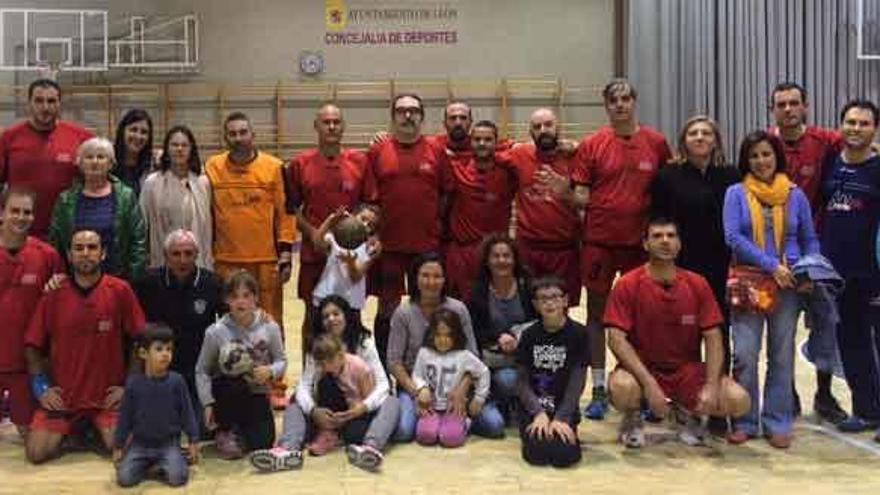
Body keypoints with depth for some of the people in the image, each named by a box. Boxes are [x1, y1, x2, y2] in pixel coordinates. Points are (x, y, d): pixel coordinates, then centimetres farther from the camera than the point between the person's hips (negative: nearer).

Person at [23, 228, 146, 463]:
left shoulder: (120, 291, -7)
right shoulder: (53, 295, -1)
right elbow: (33, 347, 6)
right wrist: (41, 388, -4)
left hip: (108, 396, -1)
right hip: (61, 396, 1)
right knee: (36, 452, -10)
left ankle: (99, 430, 17)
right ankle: (71, 431, 21)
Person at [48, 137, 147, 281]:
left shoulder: (126, 197, 4)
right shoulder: (66, 200, 8)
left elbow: (138, 242, 1)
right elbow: (54, 242, 8)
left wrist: (133, 278, -5)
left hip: (117, 279, -1)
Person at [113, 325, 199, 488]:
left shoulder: (176, 381, -6)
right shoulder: (133, 383, -4)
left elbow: (187, 412, 1)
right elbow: (125, 416, 3)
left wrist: (193, 441, 0)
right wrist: (118, 446, 4)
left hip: (168, 443, -1)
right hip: (139, 444, 1)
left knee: (177, 478, -20)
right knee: (124, 478, -14)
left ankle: (164, 464, 12)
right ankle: (146, 464, 16)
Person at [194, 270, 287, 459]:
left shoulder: (269, 327, -9)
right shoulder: (216, 332, -13)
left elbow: (281, 361, 2)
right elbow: (202, 371, -5)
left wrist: (270, 371, -20)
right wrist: (208, 403, -14)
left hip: (257, 394, 2)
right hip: (226, 393, -1)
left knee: (262, 443, -11)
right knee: (236, 386, -36)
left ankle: (242, 427, 25)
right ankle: (225, 430, -5)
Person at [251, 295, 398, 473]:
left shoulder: (364, 344, -3)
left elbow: (382, 383, -11)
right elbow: (304, 386, -8)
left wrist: (362, 408, -29)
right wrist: (313, 411, -29)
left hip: (357, 411, -2)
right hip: (327, 412, 2)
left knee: (392, 402, -27)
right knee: (295, 404, -17)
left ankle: (370, 447, -53)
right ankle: (289, 450, -43)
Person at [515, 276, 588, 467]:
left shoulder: (578, 333, -3)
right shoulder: (529, 335, 4)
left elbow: (577, 381, -6)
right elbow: (522, 381, 2)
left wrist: (561, 418, -15)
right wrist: (539, 413, -13)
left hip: (564, 409, -1)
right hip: (533, 409, 1)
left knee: (564, 455, -23)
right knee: (538, 454, -22)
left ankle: (566, 430, 8)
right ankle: (530, 433, 10)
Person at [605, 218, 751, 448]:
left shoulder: (697, 284, -1)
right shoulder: (627, 285, -10)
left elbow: (713, 339, -2)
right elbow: (617, 339, -16)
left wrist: (711, 385, -18)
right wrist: (649, 384, -25)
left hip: (688, 369, 3)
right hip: (643, 368, -2)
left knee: (738, 401, -19)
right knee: (622, 387, -37)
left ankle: (690, 411, 15)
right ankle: (633, 418, 2)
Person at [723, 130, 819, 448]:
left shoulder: (795, 195, 9)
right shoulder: (736, 193, 3)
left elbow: (810, 240, 13)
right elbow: (733, 237, -7)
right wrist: (771, 265, -15)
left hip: (788, 285, 2)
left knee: (782, 356, 7)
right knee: (745, 355, -4)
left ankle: (778, 423, 17)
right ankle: (744, 422, 10)